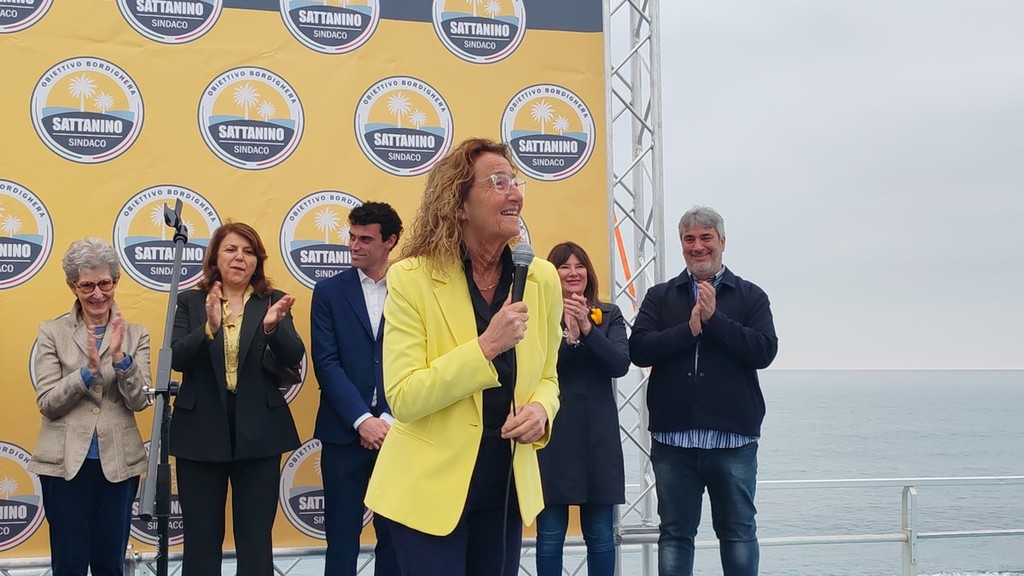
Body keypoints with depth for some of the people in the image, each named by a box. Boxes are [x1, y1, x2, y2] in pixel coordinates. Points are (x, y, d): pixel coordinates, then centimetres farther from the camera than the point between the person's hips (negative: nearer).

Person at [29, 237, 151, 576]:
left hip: (118, 462, 1)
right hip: (65, 463, -1)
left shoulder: (135, 334, 3)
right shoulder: (52, 332, 0)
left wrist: (120, 357, -20)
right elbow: (46, 403, -6)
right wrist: (88, 370, -20)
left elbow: (139, 400, -5)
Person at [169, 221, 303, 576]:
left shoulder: (273, 302, 4)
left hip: (258, 433, 0)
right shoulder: (191, 302, 4)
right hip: (201, 432, 0)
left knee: (256, 539, 4)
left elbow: (294, 358, -8)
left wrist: (272, 326, -28)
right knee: (201, 538, 6)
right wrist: (210, 328, -27)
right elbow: (177, 358, -9)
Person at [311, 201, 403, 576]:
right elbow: (326, 363, -5)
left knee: (394, 533, 9)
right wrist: (362, 420, -15)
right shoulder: (329, 291, 3)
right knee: (342, 535, 6)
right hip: (345, 432, 0)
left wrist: (390, 420, -11)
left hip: (397, 431, 0)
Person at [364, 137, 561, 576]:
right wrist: (486, 346, -25)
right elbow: (402, 398, -18)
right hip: (431, 487, -4)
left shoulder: (541, 279, -1)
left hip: (506, 485, 5)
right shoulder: (413, 279, -14)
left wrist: (541, 409, -10)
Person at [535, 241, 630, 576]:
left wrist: (587, 328, -19)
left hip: (597, 434, 2)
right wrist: (569, 336, -23)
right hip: (551, 434, -2)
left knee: (600, 534, 8)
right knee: (550, 534, 3)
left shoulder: (609, 315, 8)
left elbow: (621, 364, -7)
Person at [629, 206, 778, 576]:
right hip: (674, 440, 1)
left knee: (739, 533, 8)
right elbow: (638, 349, -5)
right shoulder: (659, 297, 9)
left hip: (733, 439, -1)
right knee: (674, 534, 9)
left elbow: (765, 351, -9)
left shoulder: (750, 296, 6)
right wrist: (690, 329, -14)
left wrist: (714, 319, -15)